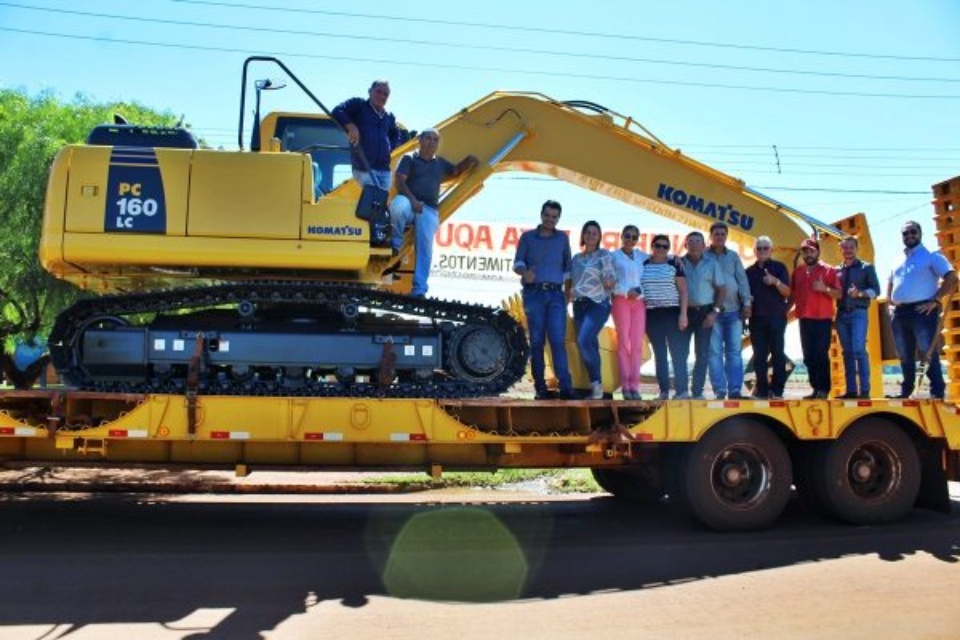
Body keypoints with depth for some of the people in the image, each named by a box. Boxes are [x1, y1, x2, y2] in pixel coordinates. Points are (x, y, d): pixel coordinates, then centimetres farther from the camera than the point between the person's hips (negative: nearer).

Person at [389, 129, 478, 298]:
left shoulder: (440, 162, 24)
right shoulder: (409, 159, 9)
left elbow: (456, 171, 41)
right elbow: (400, 182, -3)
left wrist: (468, 162, 18)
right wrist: (412, 200, -20)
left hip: (429, 209, 3)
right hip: (409, 202, -3)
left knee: (425, 247, -15)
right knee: (398, 205, -40)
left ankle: (419, 288, -17)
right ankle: (396, 243, -16)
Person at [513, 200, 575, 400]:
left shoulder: (562, 238, 16)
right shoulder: (527, 237, 10)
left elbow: (568, 266, 18)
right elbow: (517, 263, 1)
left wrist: (567, 287, 8)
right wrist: (524, 272, -20)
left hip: (556, 295, 1)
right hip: (534, 293, -1)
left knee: (558, 340, -9)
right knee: (537, 341, -1)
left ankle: (565, 387, -15)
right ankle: (540, 387, 3)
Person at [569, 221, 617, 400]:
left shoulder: (603, 254, 1)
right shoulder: (576, 258, 15)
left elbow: (611, 279, -6)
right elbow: (570, 281, 22)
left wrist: (609, 283, -27)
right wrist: (568, 291, 3)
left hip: (598, 304, -5)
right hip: (579, 305, 5)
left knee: (584, 341, -21)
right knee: (590, 346, 5)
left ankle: (597, 383, -11)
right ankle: (595, 387, 9)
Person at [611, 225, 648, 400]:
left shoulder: (642, 256, 19)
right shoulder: (614, 256, 9)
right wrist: (626, 291, -11)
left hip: (639, 302, 3)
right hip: (621, 300, -3)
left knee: (637, 344, -3)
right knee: (623, 342, -8)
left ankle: (634, 386, -3)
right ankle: (625, 386, -8)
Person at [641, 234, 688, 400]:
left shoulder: (675, 264, 1)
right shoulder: (643, 264, 7)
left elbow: (683, 290, -1)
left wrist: (683, 314, -9)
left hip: (672, 313, -2)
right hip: (652, 315, 3)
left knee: (677, 352, -6)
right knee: (659, 353, 5)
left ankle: (682, 390, -4)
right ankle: (664, 391, 9)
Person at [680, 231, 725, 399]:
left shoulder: (711, 263, 4)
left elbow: (721, 289, 5)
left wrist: (714, 311, -5)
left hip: (705, 312, 1)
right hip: (685, 312, 0)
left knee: (702, 354, 3)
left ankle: (697, 391, 9)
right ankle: (681, 390, 6)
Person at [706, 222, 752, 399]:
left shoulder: (733, 256, 12)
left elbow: (742, 280, 7)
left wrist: (746, 302, -1)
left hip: (733, 310, 2)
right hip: (712, 310, -2)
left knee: (734, 351, 2)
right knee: (715, 351, -2)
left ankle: (735, 390, 4)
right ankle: (719, 390, 1)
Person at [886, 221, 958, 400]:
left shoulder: (931, 256, 0)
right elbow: (889, 283, 32)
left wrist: (935, 300, -13)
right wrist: (890, 302, 15)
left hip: (922, 311, -6)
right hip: (899, 313, 6)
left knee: (928, 353, -7)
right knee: (905, 356, 12)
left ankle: (937, 392, -3)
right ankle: (906, 390, 21)